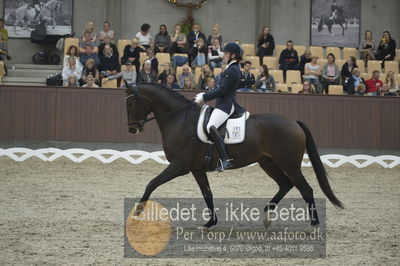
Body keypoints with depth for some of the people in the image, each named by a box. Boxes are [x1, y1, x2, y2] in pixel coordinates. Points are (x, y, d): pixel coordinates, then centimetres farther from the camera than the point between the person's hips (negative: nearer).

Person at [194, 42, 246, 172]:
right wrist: (205, 94, 19)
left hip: (225, 105, -12)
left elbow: (221, 90, -18)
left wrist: (204, 97, -12)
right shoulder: (234, 69, 19)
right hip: (225, 104, 12)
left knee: (211, 127, -30)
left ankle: (225, 160, -37)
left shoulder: (231, 70, -13)